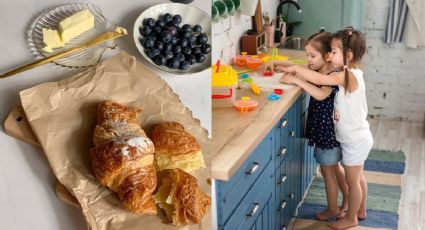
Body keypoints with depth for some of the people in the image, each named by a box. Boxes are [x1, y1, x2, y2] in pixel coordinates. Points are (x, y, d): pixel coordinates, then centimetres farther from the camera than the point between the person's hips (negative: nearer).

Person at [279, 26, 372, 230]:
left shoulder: (348, 76, -26)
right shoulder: (352, 74, 3)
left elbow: (319, 79, -33)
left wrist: (295, 68, -22)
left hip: (355, 140, -9)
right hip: (358, 137, 9)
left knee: (352, 180, 8)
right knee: (358, 177, 24)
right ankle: (360, 211, 41)